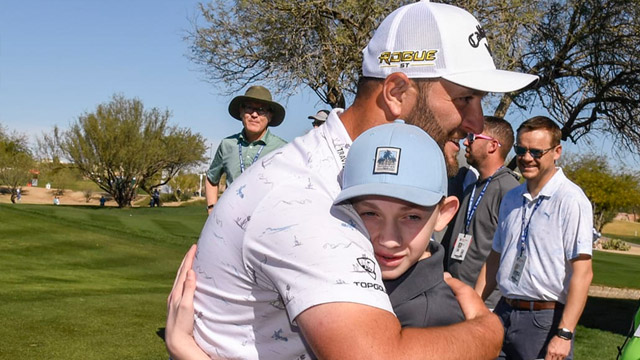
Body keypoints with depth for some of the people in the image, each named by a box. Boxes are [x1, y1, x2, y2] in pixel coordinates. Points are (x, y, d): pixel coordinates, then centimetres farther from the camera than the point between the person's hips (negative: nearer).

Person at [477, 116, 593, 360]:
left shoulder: (570, 200, -11)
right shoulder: (511, 198, 11)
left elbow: (582, 272, -16)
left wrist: (564, 334, -20)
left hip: (546, 320, -6)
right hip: (503, 313, 6)